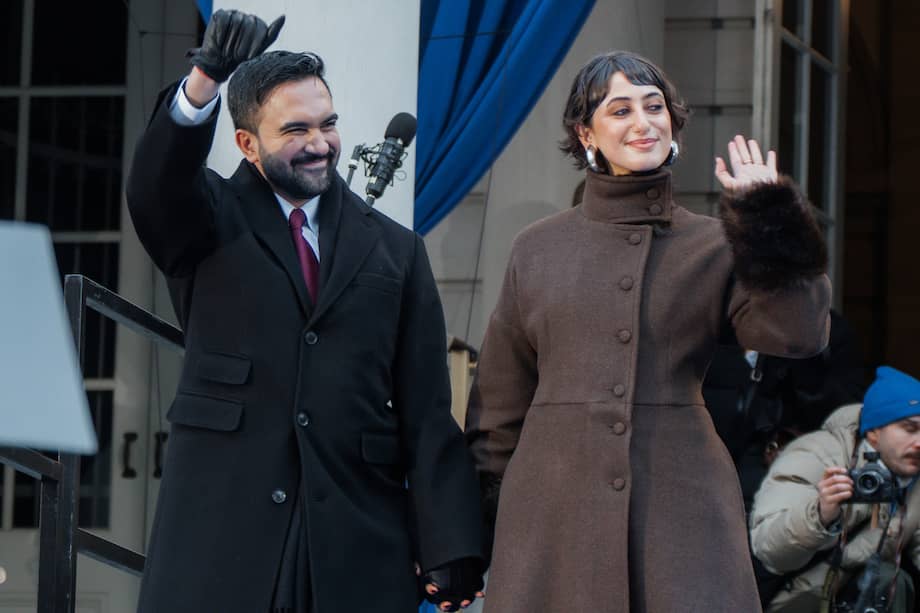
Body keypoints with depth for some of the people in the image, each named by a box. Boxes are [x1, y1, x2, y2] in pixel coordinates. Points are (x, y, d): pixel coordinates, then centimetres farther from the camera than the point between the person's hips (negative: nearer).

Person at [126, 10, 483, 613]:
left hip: (358, 552, 2)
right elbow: (156, 182, -15)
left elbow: (427, 411, 7)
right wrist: (205, 80, -34)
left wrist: (450, 546, -3)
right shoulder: (212, 222, 9)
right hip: (219, 548, -1)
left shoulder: (395, 251, 13)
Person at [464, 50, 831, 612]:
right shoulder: (537, 250, 11)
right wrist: (489, 513, 10)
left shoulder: (714, 245, 8)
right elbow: (499, 404, 14)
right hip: (556, 498, 1)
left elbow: (798, 335, -7)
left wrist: (770, 219, -6)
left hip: (681, 499, -1)